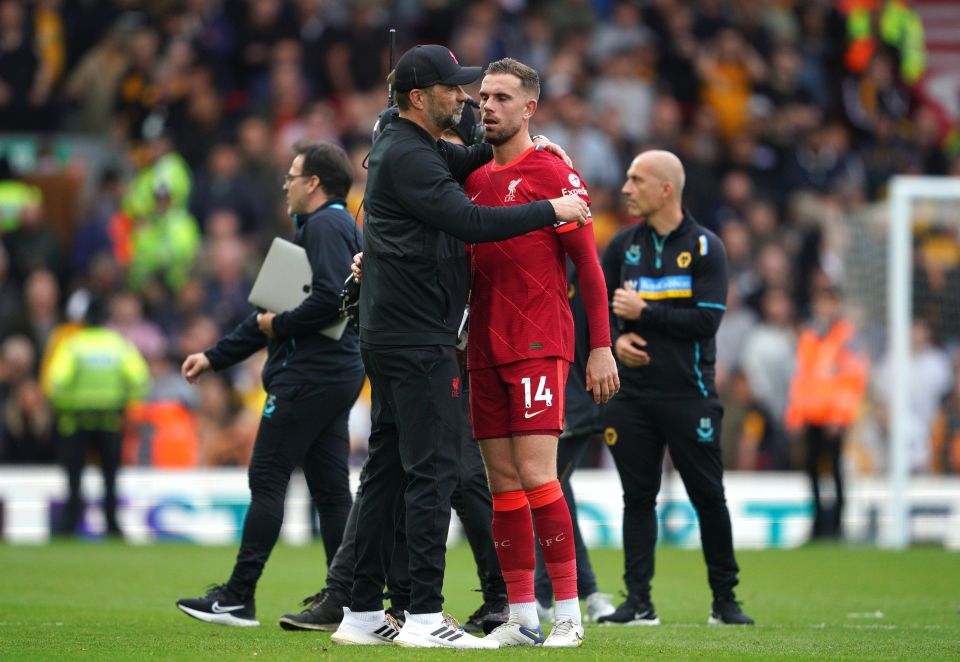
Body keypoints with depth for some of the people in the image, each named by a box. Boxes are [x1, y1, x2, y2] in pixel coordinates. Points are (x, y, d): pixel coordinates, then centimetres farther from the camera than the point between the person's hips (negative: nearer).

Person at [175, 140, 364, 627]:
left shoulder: (326, 226, -10)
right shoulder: (329, 226, 23)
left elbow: (330, 299, -26)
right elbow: (270, 311, 27)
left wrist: (279, 325, -11)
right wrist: (214, 357, 27)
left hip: (308, 376, -10)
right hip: (336, 374, 10)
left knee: (267, 479, -8)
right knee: (330, 489, 6)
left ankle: (238, 597, -8)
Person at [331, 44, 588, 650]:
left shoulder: (416, 147, 17)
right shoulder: (408, 156, -14)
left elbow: (464, 163, 33)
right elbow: (469, 221, -22)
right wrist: (551, 210, -14)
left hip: (389, 339, 10)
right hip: (419, 342, -10)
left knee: (388, 468, 11)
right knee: (434, 468, -10)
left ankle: (364, 612, 12)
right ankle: (425, 616, -12)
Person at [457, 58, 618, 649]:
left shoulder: (552, 174, -4)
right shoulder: (474, 180, 16)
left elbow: (588, 264, -5)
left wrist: (602, 347, -10)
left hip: (539, 345, -6)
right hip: (485, 350, 7)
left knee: (536, 475, -13)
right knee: (502, 482, 4)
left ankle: (569, 612, -7)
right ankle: (522, 617, 8)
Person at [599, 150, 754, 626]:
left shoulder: (705, 247, -3)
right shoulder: (623, 245, 9)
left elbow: (707, 319, -12)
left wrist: (644, 312, -12)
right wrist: (615, 340, -5)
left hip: (688, 394, -3)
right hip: (631, 393, 3)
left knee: (708, 497, 0)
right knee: (638, 497, 2)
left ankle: (724, 600, 10)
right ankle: (638, 602, 5)